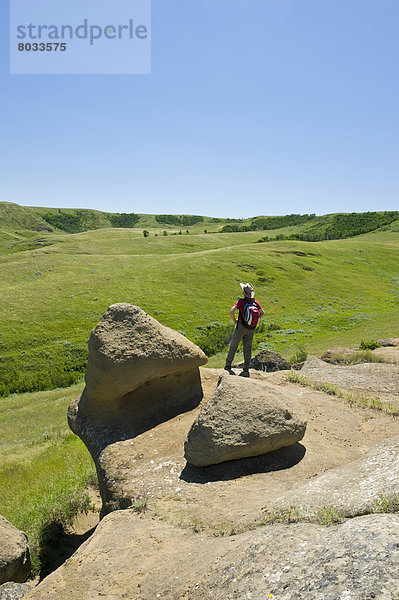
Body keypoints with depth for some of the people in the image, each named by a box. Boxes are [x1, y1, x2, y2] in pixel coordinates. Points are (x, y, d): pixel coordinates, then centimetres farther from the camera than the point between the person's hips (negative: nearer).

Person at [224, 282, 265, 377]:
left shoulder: (241, 301, -12)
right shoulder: (255, 302, 1)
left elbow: (231, 311, -23)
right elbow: (262, 313, 9)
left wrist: (234, 320, -7)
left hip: (241, 326, -4)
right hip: (251, 329, 4)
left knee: (233, 346, 8)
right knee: (248, 348, 9)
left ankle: (228, 366, 12)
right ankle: (246, 370, 11)